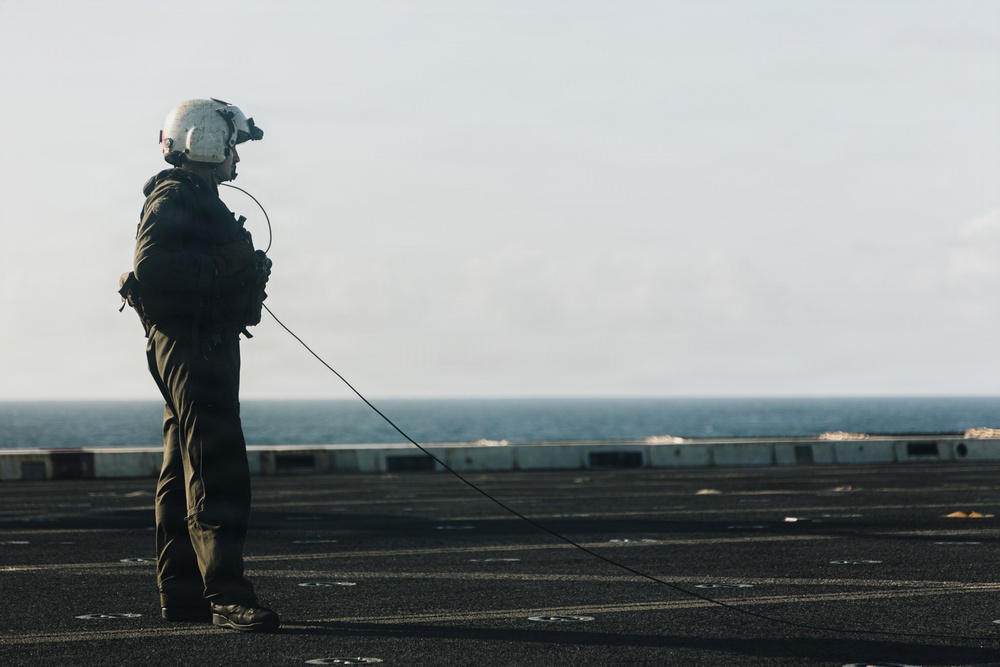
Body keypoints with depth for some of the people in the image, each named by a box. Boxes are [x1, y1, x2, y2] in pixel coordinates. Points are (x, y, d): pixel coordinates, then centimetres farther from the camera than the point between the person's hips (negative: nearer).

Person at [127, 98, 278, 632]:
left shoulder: (199, 199, 23)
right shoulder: (174, 198, -11)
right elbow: (150, 266, -25)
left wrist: (245, 269, 13)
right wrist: (221, 266, -22)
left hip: (205, 344, 11)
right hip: (190, 343, -11)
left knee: (185, 470, 12)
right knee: (217, 470, -16)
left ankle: (181, 593, 17)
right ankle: (227, 596, -21)